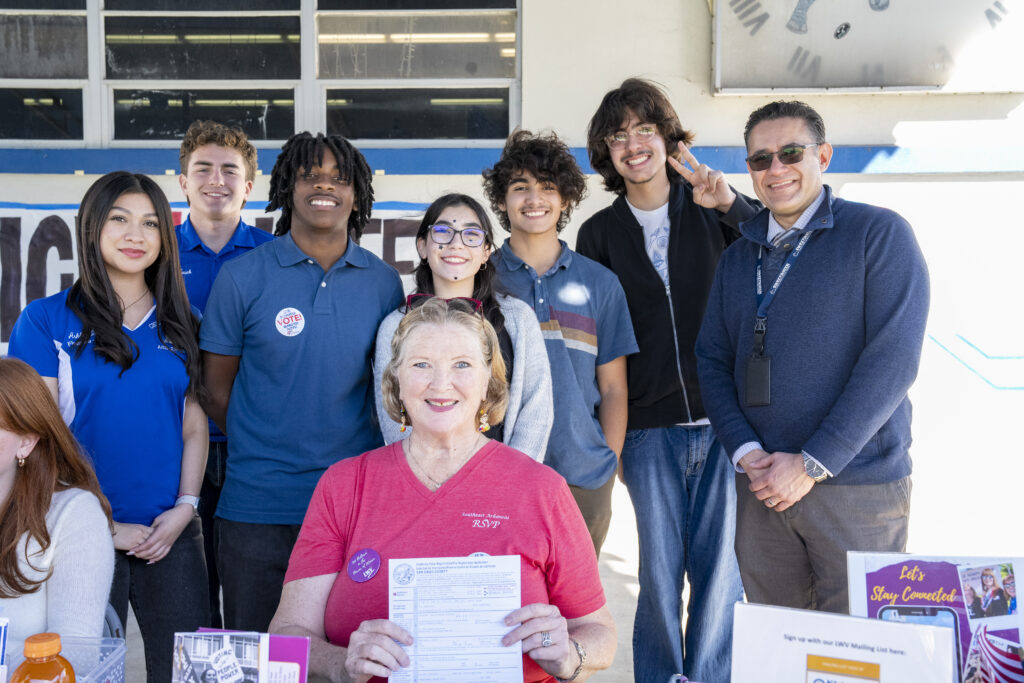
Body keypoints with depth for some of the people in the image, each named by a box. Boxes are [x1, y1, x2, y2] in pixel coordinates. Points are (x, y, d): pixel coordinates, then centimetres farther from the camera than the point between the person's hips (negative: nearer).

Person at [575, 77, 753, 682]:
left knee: (721, 568, 4)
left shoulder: (710, 210, 5)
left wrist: (730, 204, -20)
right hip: (649, 428, 1)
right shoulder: (599, 234, 8)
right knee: (661, 571, 5)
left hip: (724, 420, 0)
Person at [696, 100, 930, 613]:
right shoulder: (737, 257, 14)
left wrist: (813, 463, -14)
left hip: (858, 486, -4)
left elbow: (893, 358, -11)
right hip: (761, 487, 5)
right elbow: (712, 359, 11)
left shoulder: (879, 234, -3)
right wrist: (743, 451, -7)